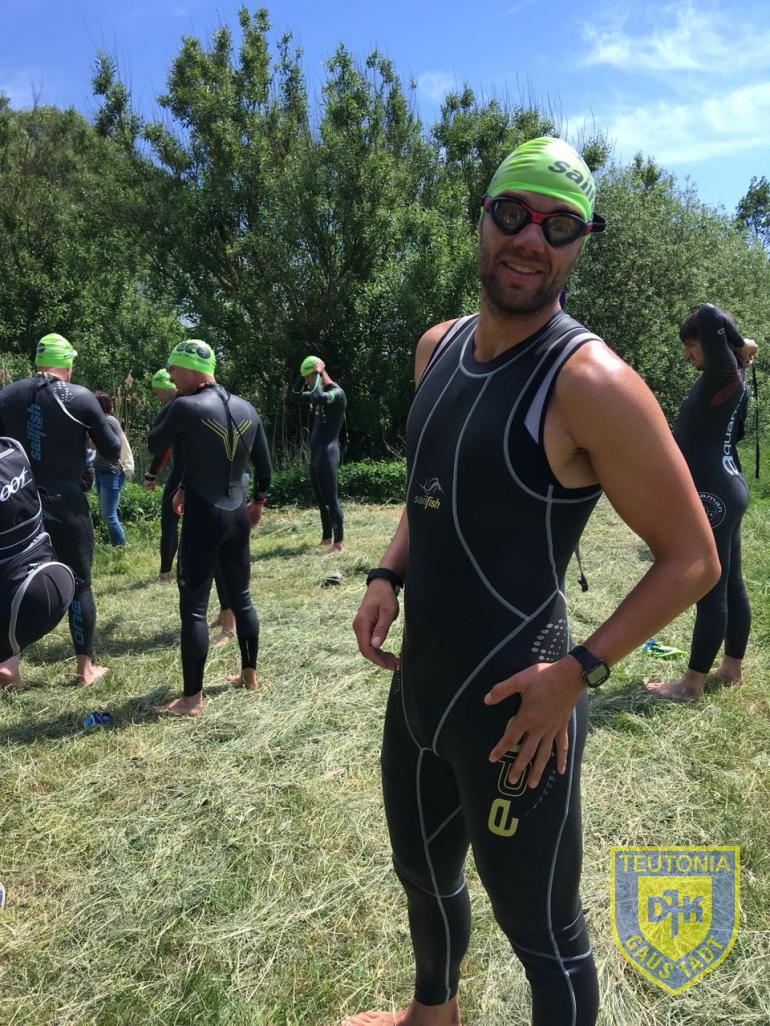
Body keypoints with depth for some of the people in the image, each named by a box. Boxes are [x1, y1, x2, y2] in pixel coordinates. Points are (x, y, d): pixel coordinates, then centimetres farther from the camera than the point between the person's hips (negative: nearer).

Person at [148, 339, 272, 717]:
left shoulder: (186, 407, -13)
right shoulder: (246, 408, 6)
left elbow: (154, 445, 2)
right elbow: (264, 466, 12)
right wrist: (258, 501, 26)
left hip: (203, 517, -6)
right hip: (238, 514, 7)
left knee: (193, 608, 0)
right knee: (241, 598, 18)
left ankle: (192, 699, 5)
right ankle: (250, 674, 30)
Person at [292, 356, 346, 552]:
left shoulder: (337, 393, -12)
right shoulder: (320, 392, 15)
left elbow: (318, 398, -33)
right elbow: (296, 396, 23)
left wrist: (318, 373, -19)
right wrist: (304, 376, 10)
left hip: (327, 453, -9)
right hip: (316, 454, 9)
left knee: (330, 499, -8)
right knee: (320, 500, 15)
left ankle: (338, 542, -3)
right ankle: (327, 538, 24)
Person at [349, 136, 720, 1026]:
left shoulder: (589, 382, -18)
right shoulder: (437, 348, 4)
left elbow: (692, 558, -13)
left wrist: (582, 669, -21)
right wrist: (389, 576, 1)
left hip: (511, 709, -7)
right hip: (416, 685, 8)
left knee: (543, 935, 15)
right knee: (422, 875, 29)